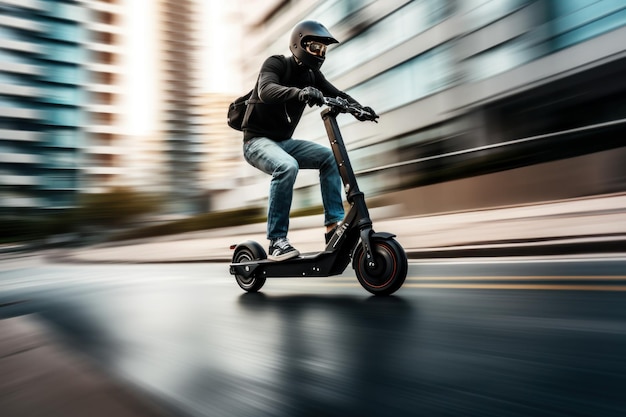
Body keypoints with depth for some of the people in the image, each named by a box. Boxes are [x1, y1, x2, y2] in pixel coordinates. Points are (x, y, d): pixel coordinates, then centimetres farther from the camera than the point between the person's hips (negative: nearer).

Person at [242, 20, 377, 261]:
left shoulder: (312, 76, 9)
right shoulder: (276, 64, -11)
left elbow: (336, 94, 2)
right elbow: (265, 91, -31)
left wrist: (358, 108, -18)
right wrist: (299, 92, -48)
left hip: (284, 141, 7)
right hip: (257, 140, -7)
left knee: (330, 157, -10)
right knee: (287, 166, -35)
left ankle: (334, 224, -10)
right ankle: (276, 241, -29)